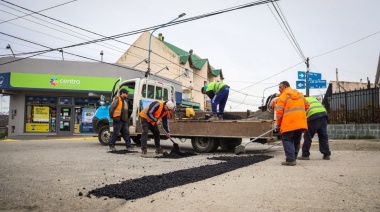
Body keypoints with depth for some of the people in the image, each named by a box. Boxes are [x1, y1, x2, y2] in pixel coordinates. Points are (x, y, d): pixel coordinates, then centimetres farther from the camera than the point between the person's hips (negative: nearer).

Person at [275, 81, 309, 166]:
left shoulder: (283, 96, -2)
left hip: (289, 123, -6)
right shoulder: (300, 95, 19)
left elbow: (279, 112, -8)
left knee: (287, 140, -1)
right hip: (301, 122, 7)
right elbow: (306, 106, 25)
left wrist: (278, 124, 3)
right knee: (296, 141, 14)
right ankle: (293, 159, 18)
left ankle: (290, 160, -10)